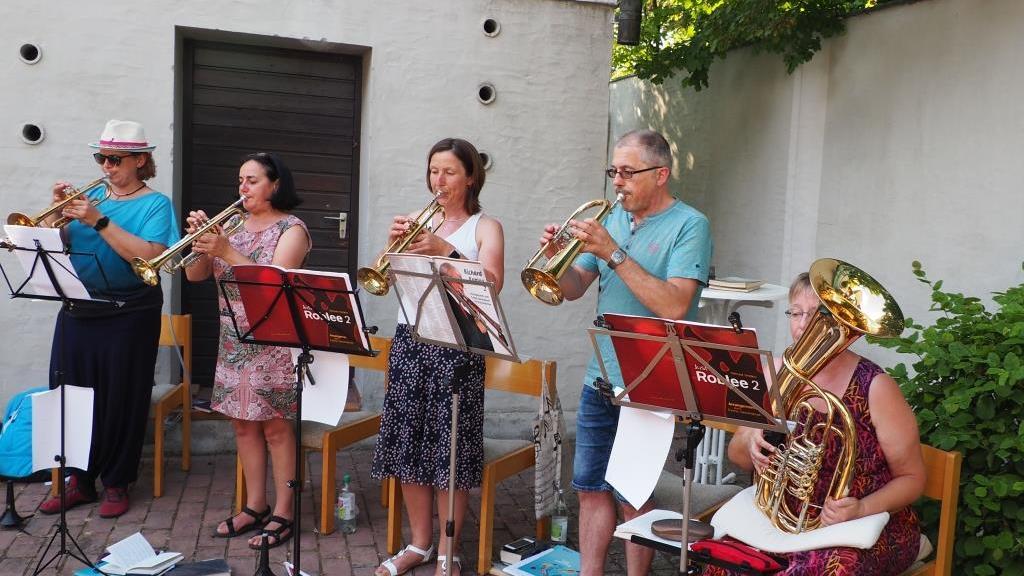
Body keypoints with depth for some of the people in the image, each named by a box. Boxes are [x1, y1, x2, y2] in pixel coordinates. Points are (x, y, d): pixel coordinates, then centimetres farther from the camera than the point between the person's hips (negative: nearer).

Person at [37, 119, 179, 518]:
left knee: (120, 402, 2)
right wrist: (59, 212, -9)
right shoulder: (90, 196, 12)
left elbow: (150, 255, -20)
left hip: (128, 318, -5)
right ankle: (79, 481, 24)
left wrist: (99, 221, -22)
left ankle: (116, 483, 18)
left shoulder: (155, 204, -3)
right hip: (77, 313, 5)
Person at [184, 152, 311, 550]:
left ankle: (283, 514, 7)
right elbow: (195, 275, 6)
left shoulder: (291, 228, -6)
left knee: (275, 426, -2)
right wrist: (200, 241, -12)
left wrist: (227, 252, -27)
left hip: (274, 342, -6)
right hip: (233, 342, 7)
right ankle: (255, 506, 22)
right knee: (243, 424, 10)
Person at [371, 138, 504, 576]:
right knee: (409, 442, 7)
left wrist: (444, 250, -26)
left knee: (450, 448, -3)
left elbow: (492, 283, -16)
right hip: (409, 341, 4)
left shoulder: (485, 227, 2)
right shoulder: (419, 223, 14)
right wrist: (394, 243, -13)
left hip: (457, 346, -4)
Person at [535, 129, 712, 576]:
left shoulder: (689, 225, -9)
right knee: (591, 488, 12)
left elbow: (673, 307, -22)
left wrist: (613, 253, -23)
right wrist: (557, 257, -10)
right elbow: (573, 288, 11)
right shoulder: (613, 219, 11)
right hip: (600, 379, 6)